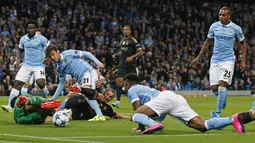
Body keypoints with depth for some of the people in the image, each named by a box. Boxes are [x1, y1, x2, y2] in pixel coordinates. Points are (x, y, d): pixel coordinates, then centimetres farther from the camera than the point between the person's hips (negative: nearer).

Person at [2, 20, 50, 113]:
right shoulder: (23, 39, 6)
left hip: (39, 66, -4)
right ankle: (9, 105, -8)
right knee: (17, 83, -8)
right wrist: (18, 59, 10)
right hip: (26, 65, 4)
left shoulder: (41, 39, -7)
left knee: (40, 83, -23)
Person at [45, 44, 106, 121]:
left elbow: (86, 54, -4)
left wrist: (97, 62, -14)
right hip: (80, 80, 9)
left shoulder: (68, 54, -4)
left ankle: (100, 115, -42)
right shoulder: (59, 68, 16)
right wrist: (54, 97, 22)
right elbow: (62, 83, 25)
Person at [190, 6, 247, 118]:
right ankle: (223, 96, 34)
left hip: (228, 60, -3)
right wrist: (198, 57, 15)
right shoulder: (214, 26, 3)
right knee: (214, 88, -2)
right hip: (215, 60, 3)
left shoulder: (236, 28, -4)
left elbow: (243, 44, 8)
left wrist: (243, 61, 2)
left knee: (222, 84, -18)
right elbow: (208, 42, 15)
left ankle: (218, 113, -15)